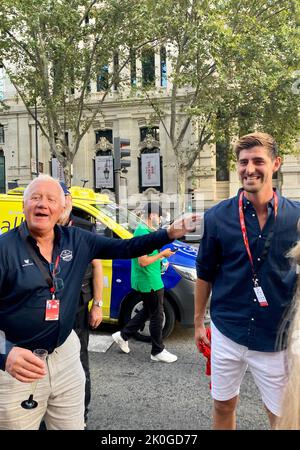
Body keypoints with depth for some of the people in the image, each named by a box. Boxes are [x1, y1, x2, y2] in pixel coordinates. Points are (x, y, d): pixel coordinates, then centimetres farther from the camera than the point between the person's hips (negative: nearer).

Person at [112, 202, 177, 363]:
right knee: (157, 316, 3)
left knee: (147, 311, 23)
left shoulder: (141, 230, 10)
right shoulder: (144, 233, -21)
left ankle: (123, 335, 30)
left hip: (144, 281, 10)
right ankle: (157, 351, 17)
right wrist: (162, 254, -16)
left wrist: (159, 253, 6)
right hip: (150, 282, -10)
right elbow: (143, 261, -24)